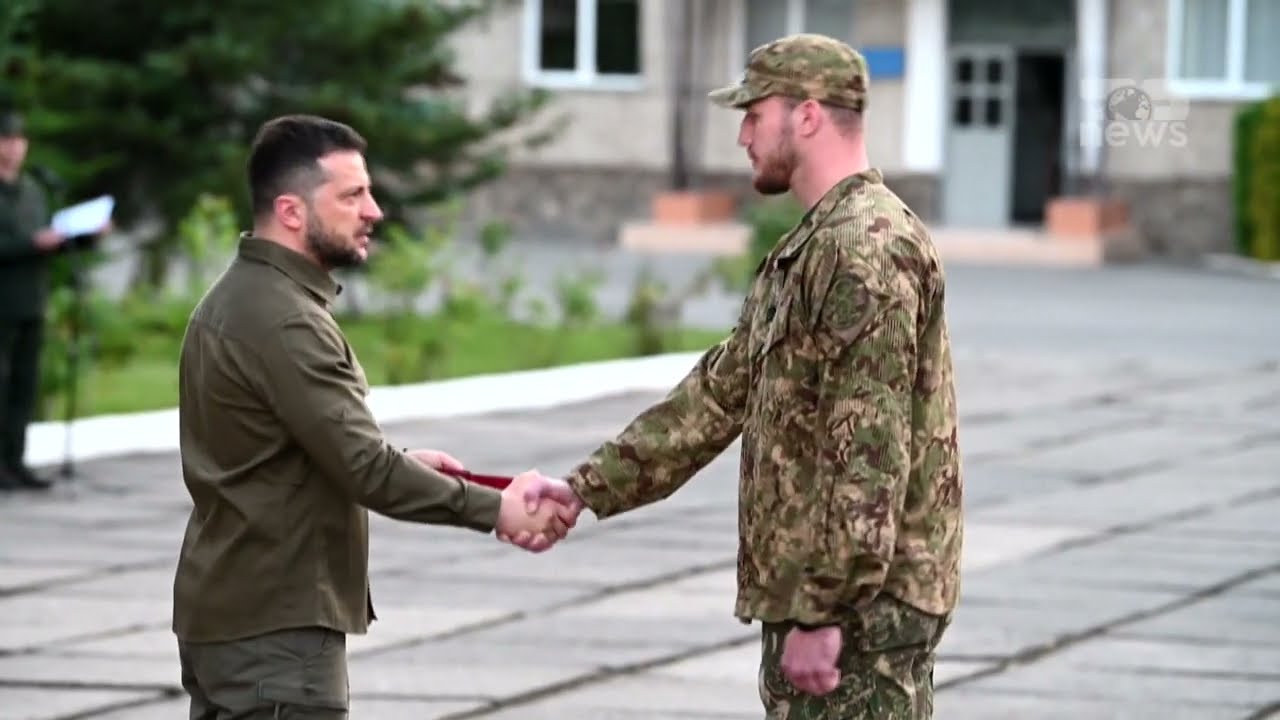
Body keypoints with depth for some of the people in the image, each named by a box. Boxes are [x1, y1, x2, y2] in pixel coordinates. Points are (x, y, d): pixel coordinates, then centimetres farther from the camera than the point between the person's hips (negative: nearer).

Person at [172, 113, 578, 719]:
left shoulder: (238, 299, 13)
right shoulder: (282, 321, -20)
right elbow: (364, 470, -23)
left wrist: (398, 463, 9)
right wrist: (496, 510, -19)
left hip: (224, 612, 11)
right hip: (276, 628, -11)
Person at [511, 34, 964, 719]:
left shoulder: (869, 250, -17)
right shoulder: (806, 251, 18)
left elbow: (871, 455, -22)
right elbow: (719, 394, 21)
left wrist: (824, 612, -24)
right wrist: (586, 490, 16)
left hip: (858, 605, -11)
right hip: (813, 597, 11)